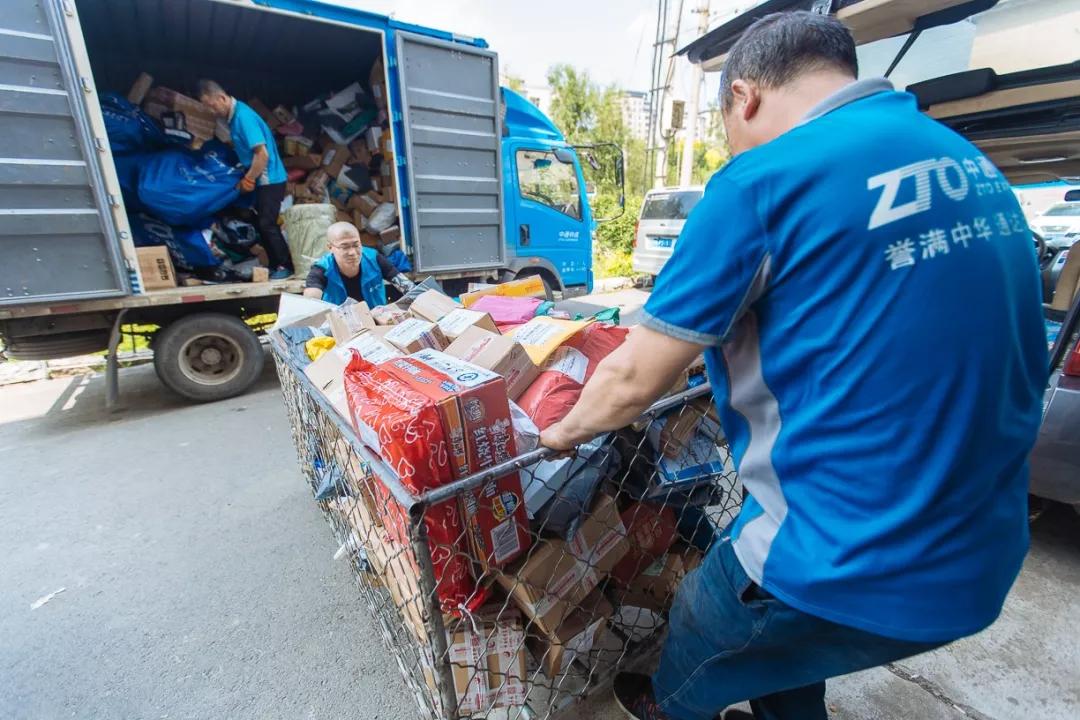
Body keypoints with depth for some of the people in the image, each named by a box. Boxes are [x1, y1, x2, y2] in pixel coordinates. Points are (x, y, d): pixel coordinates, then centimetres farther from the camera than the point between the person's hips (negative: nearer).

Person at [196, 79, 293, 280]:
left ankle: (285, 266, -2)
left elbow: (262, 153, -22)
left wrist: (248, 179, -12)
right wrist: (246, 178, 13)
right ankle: (275, 264, 15)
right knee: (264, 224, 9)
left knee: (267, 225, -9)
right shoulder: (234, 115, 12)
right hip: (262, 180, 9)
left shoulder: (243, 116, -16)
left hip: (270, 179, -9)